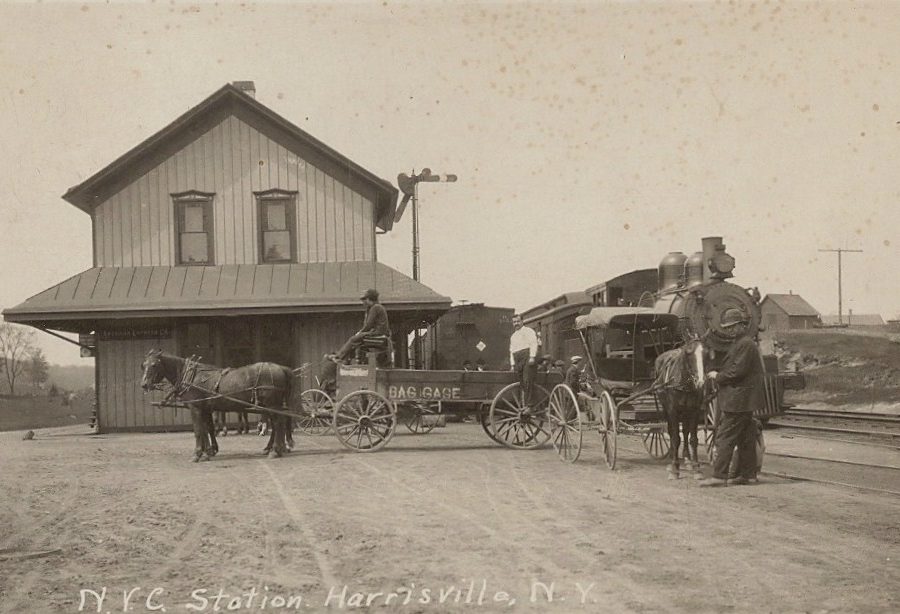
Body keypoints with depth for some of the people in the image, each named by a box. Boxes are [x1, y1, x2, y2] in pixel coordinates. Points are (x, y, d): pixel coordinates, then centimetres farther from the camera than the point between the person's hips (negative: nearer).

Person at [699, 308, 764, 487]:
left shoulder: (746, 345, -14)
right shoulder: (740, 343, 19)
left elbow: (737, 371, -20)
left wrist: (718, 376, -10)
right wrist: (719, 375, 10)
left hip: (736, 401, -11)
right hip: (742, 401, 11)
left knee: (725, 437, -11)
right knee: (745, 438, 12)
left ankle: (719, 475, -13)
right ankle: (747, 474, 17)